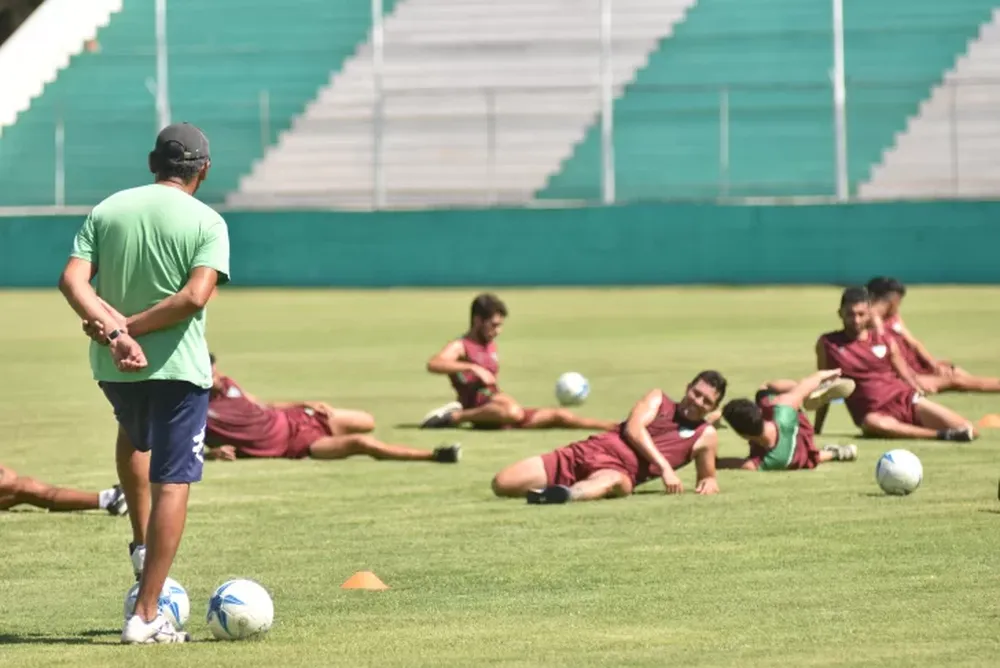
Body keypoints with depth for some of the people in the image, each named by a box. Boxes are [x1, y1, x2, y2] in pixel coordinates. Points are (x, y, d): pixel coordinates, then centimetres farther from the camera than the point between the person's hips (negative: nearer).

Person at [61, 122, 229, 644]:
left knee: (134, 438, 36)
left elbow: (72, 280, -9)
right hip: (177, 366, -4)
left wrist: (112, 329, -17)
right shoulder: (206, 222, -6)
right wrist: (131, 327, -13)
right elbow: (195, 296, -20)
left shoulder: (107, 211, 4)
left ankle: (142, 545, 29)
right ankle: (146, 616, -4)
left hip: (112, 366, 4)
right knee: (173, 484, 1)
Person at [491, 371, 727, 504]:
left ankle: (566, 494, -75)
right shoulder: (658, 399, 17)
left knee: (612, 482, -46)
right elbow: (633, 428, -1)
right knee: (502, 484, -13)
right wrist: (664, 467, -13)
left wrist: (709, 482, 1)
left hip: (621, 472, -3)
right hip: (588, 451, 3)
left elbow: (707, 477, 28)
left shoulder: (705, 436, 16)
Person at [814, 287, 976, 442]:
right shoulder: (827, 344, 4)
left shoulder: (886, 342, 9)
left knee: (968, 430, -19)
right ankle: (941, 435, -46)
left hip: (906, 400, 2)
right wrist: (816, 431, 9)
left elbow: (907, 377, 16)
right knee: (874, 424, -45)